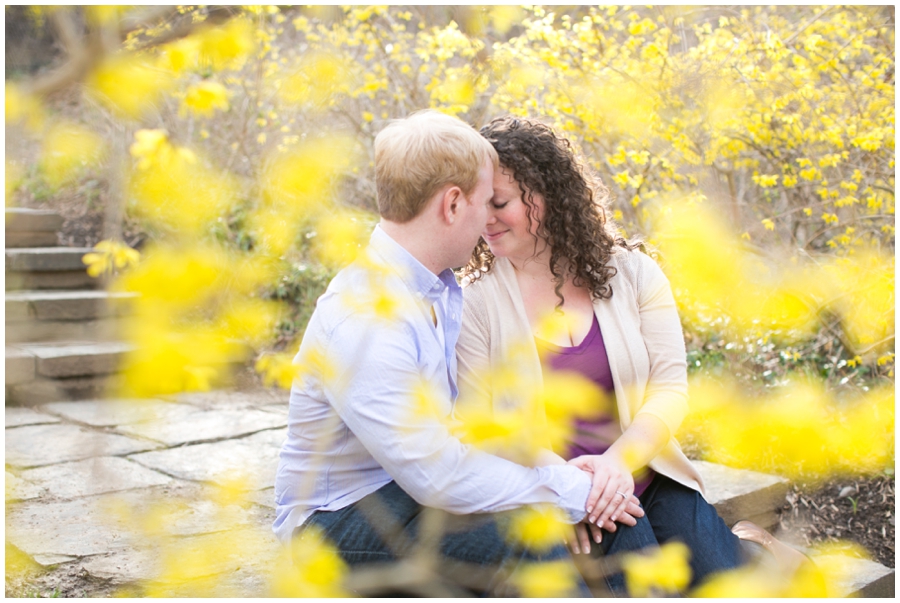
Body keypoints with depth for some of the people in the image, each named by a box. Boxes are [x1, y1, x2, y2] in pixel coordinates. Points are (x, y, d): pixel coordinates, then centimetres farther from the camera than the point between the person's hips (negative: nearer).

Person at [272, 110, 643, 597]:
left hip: (419, 479, 8)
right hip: (341, 516, -8)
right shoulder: (360, 319, -28)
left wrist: (559, 471, -10)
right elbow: (437, 475, -28)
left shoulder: (442, 288, 2)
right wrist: (569, 493, -19)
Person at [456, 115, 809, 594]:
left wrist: (618, 459, -20)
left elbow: (670, 387, -2)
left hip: (648, 477, 2)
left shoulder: (632, 272, 3)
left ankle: (740, 549, 18)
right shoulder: (477, 302, -4)